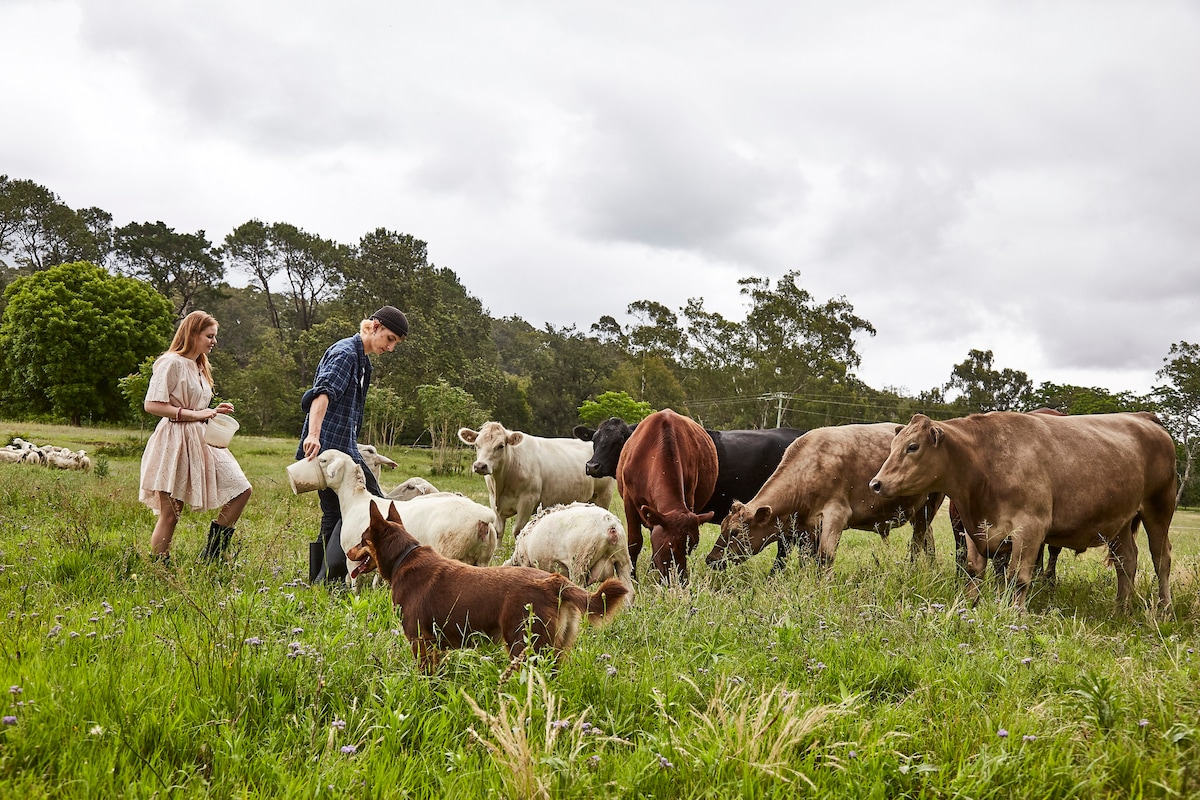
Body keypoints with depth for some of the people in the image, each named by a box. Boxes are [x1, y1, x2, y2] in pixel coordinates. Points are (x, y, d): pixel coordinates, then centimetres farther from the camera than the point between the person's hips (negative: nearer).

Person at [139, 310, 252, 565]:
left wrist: (214, 412, 6)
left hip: (200, 441, 9)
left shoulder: (200, 367, 19)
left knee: (241, 490, 1)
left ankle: (210, 559, 8)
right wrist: (194, 414, -19)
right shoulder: (172, 362, -9)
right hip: (175, 441, -9)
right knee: (170, 513, -5)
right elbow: (151, 405, -17)